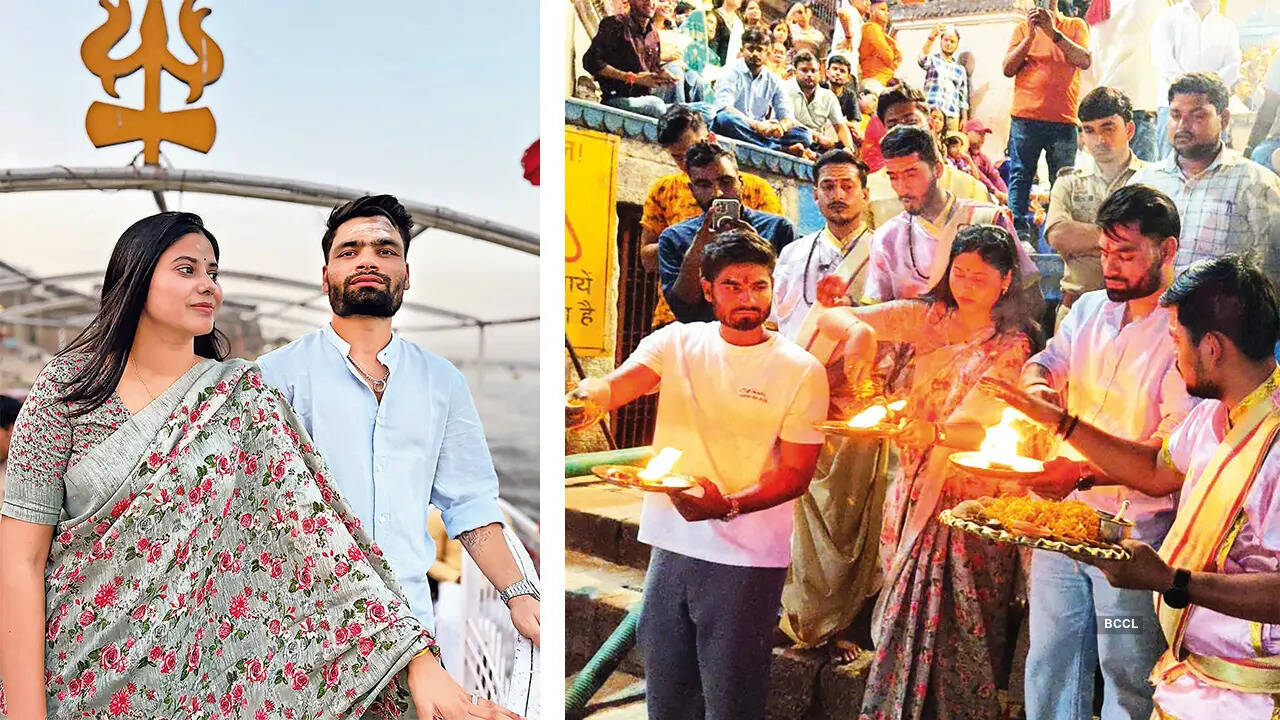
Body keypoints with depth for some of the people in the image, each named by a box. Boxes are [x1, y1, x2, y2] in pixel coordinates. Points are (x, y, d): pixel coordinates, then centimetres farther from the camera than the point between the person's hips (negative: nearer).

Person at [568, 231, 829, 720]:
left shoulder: (801, 370, -6)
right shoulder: (676, 343, 2)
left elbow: (796, 473, -7)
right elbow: (616, 384, -14)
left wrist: (728, 506, -23)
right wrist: (590, 398, -38)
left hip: (747, 557, -3)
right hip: (670, 545, 3)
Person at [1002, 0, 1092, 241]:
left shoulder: (1075, 26, 13)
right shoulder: (1023, 28, 14)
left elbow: (1085, 61, -4)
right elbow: (1008, 69, 4)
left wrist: (1053, 33, -11)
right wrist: (1031, 36, -6)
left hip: (1064, 119, 0)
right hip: (1026, 116, 0)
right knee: (1020, 177, -6)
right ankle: (1020, 233, -8)